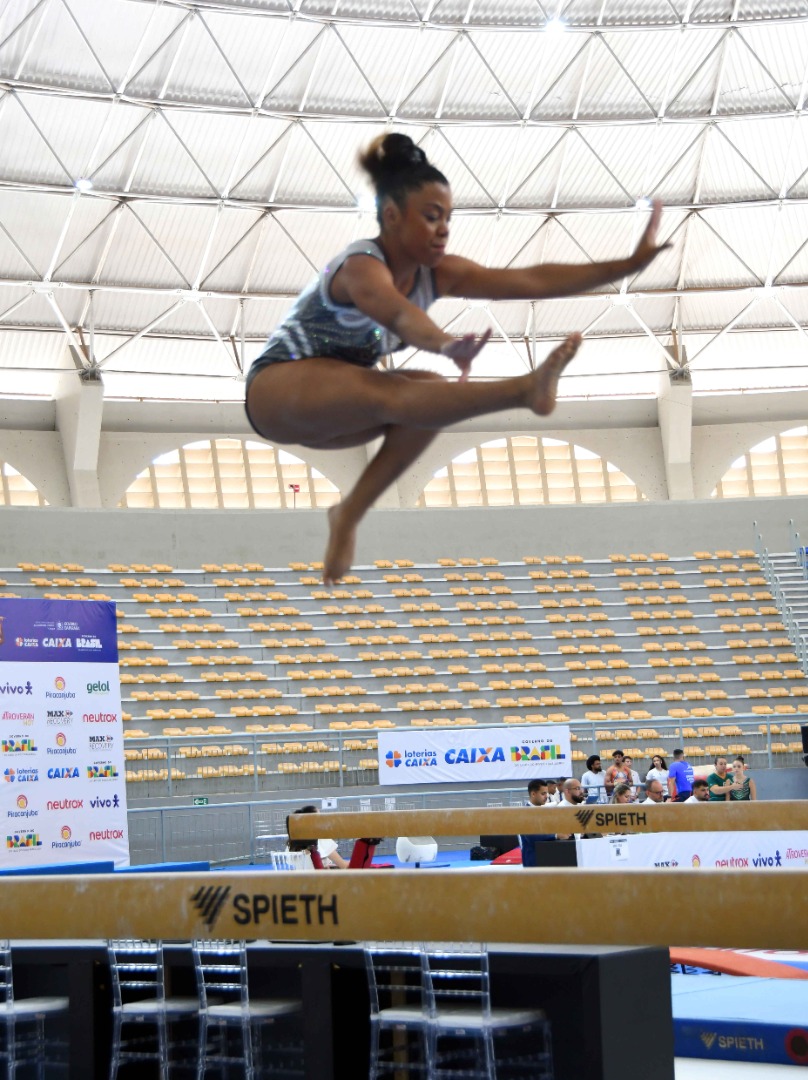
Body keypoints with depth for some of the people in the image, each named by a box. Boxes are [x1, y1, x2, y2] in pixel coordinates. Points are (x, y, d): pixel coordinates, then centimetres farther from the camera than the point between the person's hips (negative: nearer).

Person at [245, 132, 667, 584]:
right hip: (276, 388, -8)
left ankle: (350, 516, -17)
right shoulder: (361, 268, -25)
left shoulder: (437, 272, -4)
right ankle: (525, 389, -56)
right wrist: (446, 344, -71)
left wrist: (630, 264, -16)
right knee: (391, 397, -34)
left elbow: (533, 280, -11)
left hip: (332, 413, 8)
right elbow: (401, 316, -49)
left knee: (433, 393, -20)